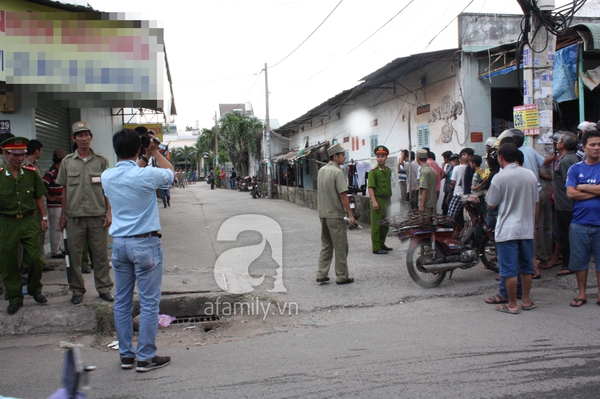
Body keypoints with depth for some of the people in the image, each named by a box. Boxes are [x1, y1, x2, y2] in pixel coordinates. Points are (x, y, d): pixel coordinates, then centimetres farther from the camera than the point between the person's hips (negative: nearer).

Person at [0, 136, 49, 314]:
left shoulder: (31, 173, 2)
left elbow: (39, 197, 11)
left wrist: (44, 218, 9)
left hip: (29, 221, 1)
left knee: (35, 258, 1)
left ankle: (35, 290, 24)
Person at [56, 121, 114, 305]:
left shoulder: (101, 161, 4)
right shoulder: (67, 162, 7)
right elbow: (64, 190, 10)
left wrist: (109, 212, -2)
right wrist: (63, 214, 7)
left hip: (98, 215, -1)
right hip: (74, 216, 1)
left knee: (100, 254, 5)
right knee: (74, 255, 6)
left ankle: (104, 288, 16)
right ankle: (77, 290, 18)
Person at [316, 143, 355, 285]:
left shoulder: (321, 170, 10)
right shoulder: (337, 172, -16)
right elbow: (343, 195, -18)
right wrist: (350, 214, -14)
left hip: (323, 213, 8)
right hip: (335, 214, -8)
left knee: (326, 245, 15)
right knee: (340, 247, 1)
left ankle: (321, 275, 14)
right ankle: (342, 277, 7)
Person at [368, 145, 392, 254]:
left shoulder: (388, 170, 13)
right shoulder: (373, 171, -10)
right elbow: (370, 187, -15)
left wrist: (389, 198, 19)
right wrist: (374, 201, -23)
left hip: (387, 200, 8)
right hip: (378, 199, -8)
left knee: (385, 224, 14)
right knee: (376, 225, -3)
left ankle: (382, 244, 27)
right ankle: (376, 248, 2)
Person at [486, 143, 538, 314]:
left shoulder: (499, 178, -13)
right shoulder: (530, 175, 3)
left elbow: (491, 205, -5)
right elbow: (536, 203, 10)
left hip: (507, 230, -5)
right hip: (527, 229, 5)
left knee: (510, 269, 1)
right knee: (526, 267, 15)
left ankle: (512, 305, 8)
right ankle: (526, 301, 24)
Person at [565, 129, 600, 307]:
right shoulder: (575, 169, 5)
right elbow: (570, 194, -7)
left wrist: (582, 187, -6)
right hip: (580, 223, 1)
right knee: (579, 260, 8)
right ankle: (582, 294, 21)